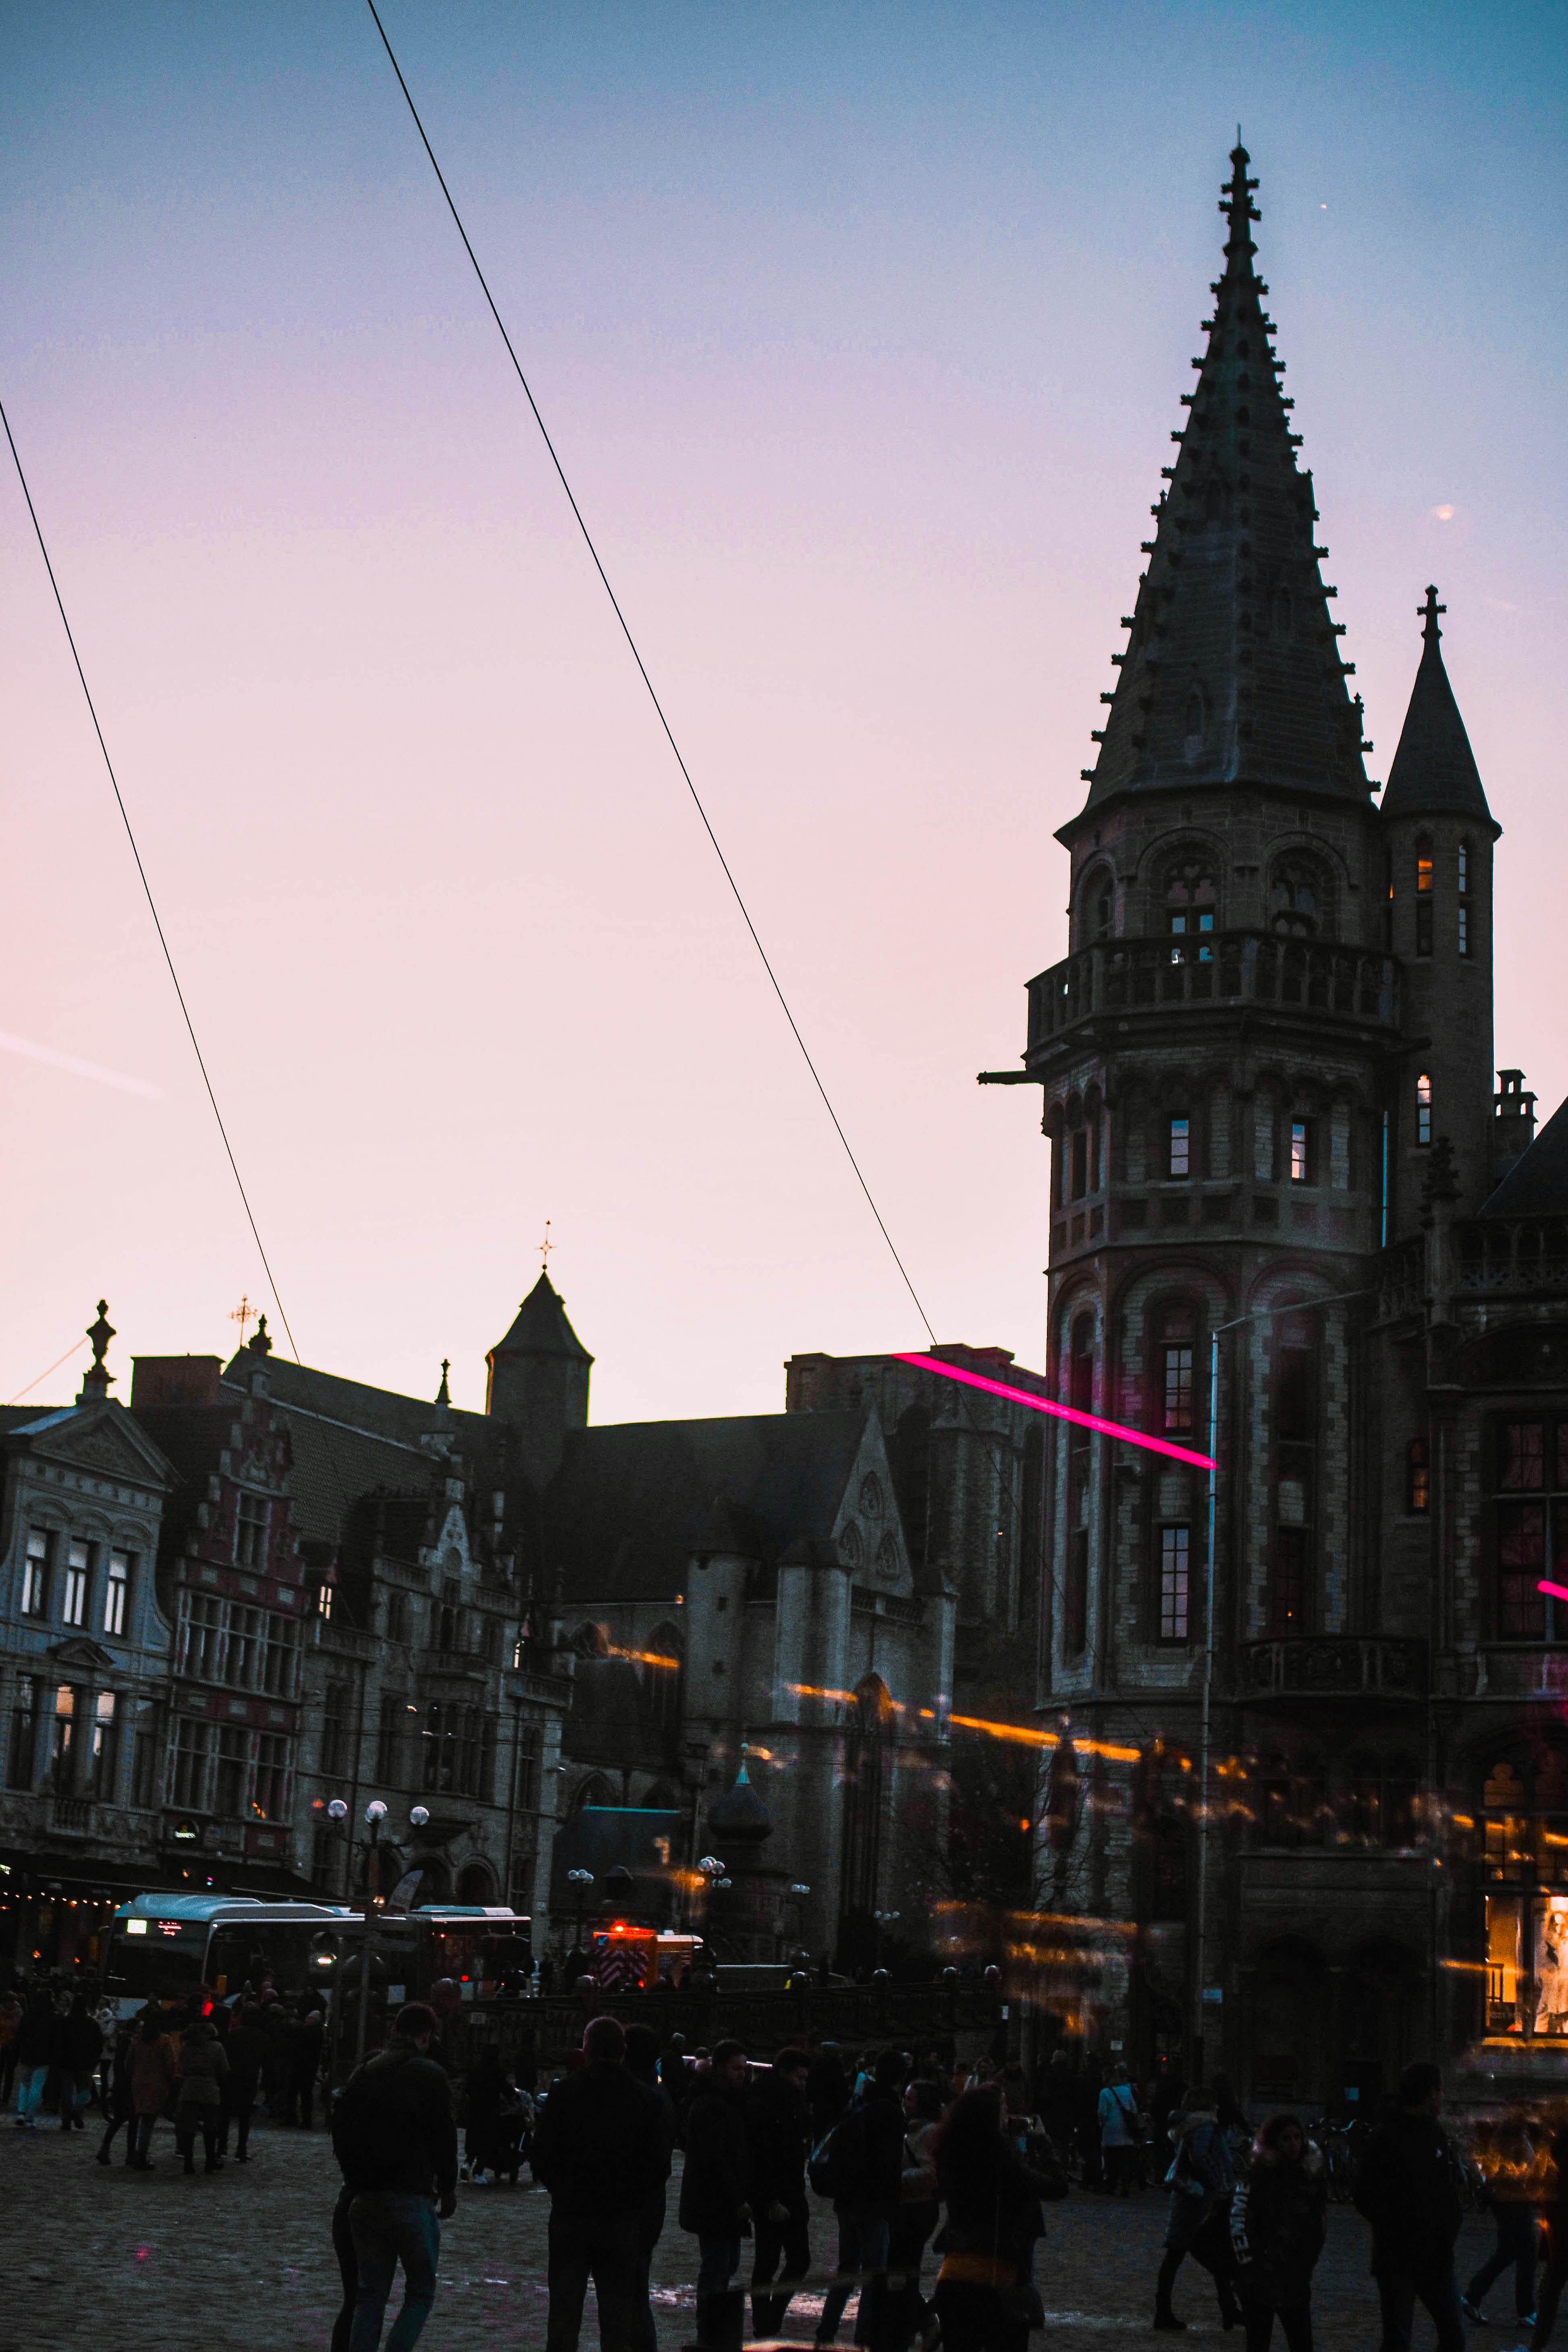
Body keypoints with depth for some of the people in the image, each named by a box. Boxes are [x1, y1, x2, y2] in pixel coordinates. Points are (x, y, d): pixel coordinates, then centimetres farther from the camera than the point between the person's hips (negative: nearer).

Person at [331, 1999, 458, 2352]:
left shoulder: (364, 2072, 11)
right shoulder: (428, 2074, -6)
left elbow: (340, 2131, 13)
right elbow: (443, 2137, -5)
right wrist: (448, 2190, 8)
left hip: (365, 2200, 5)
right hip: (410, 2197, -5)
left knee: (370, 2296, 11)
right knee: (420, 2292, 5)